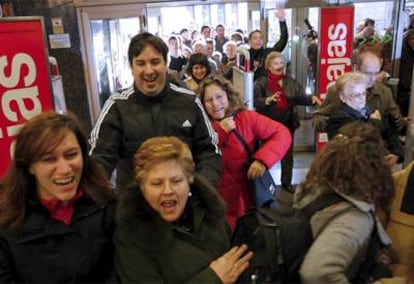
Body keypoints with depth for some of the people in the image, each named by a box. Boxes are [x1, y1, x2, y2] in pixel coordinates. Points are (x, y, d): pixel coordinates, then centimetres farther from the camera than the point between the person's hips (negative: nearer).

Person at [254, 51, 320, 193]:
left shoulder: (290, 82, 7)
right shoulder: (261, 82, -6)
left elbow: (301, 97, 5)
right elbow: (254, 101, -16)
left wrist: (311, 98, -14)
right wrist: (268, 100, -33)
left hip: (287, 122, 4)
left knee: (287, 153, 13)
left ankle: (287, 182, 28)